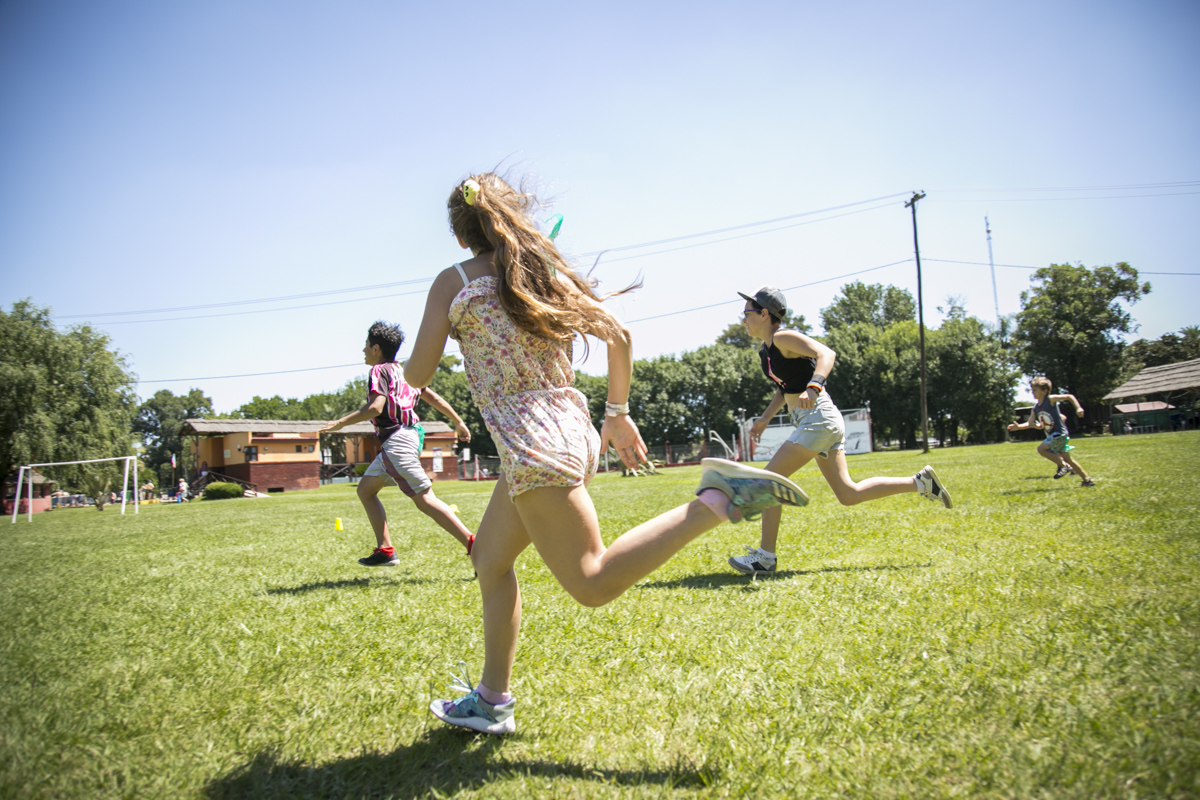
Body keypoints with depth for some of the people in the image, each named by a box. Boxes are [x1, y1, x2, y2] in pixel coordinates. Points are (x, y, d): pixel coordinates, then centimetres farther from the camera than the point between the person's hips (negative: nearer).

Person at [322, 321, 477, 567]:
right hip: (393, 442, 10)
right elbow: (433, 397, 18)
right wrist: (459, 422, 22)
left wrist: (341, 423, -13)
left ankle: (475, 546, -21)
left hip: (397, 440, -10)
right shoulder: (401, 371, 18)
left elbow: (375, 408, -21)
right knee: (365, 489, 18)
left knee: (424, 499, -14)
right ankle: (385, 550, 16)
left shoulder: (380, 371, -7)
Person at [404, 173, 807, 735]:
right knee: (489, 559, 19)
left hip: (530, 440, -8)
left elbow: (417, 376, -1)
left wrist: (438, 334, 22)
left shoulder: (453, 281, 0)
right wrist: (618, 413, 22)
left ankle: (715, 500, -22)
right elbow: (618, 335, 12)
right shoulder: (547, 270, 14)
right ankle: (492, 700, 25)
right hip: (570, 428, 8)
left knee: (595, 583, -10)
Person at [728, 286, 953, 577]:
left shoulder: (783, 338, -11)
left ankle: (765, 556, -4)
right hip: (820, 422, 10)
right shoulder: (765, 350, 17)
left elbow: (826, 353, -25)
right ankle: (920, 482, 14)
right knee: (848, 494, 11)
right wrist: (765, 418, 19)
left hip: (818, 418, -10)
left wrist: (813, 387, -42)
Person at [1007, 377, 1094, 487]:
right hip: (1052, 435, 9)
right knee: (1067, 458, 14)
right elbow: (1030, 423, 6)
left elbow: (1070, 396, -9)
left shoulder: (1050, 399, -10)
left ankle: (1063, 465, -7)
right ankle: (1087, 479, 23)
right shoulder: (1036, 408, 10)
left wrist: (1078, 408, -21)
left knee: (1041, 449, -18)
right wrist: (1018, 426, -10)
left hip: (1059, 433, -9)